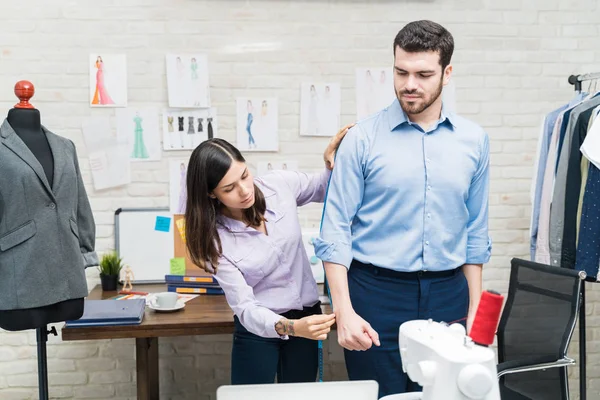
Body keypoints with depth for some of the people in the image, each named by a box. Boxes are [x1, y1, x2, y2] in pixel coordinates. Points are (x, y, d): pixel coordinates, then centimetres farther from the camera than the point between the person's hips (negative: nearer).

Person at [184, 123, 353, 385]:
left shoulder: (279, 185, -12)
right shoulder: (215, 238, -20)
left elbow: (323, 189, 11)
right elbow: (245, 309, -23)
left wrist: (330, 163, -12)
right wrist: (292, 327, -41)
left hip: (307, 317, 3)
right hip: (259, 327, -3)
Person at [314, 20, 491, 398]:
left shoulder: (474, 140, 4)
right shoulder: (363, 138, -6)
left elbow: (475, 231, 10)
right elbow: (336, 229, -7)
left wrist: (474, 310, 9)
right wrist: (344, 312, -15)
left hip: (447, 297, 3)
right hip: (376, 295, -3)